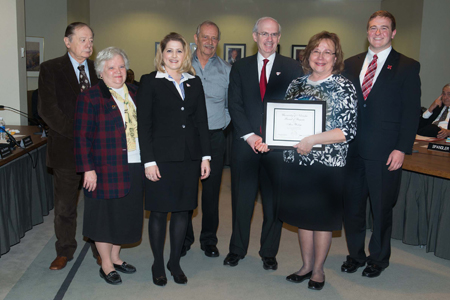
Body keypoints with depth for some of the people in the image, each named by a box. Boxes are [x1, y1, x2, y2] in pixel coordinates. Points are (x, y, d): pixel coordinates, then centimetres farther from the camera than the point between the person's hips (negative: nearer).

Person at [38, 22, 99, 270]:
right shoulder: (50, 69, -1)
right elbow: (47, 109, -9)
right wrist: (77, 133, -16)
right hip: (66, 148, -2)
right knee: (65, 206, 10)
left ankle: (100, 250, 25)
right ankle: (64, 251, 29)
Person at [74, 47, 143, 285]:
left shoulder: (134, 93, 11)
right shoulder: (90, 97, -6)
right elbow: (82, 136, -9)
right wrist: (88, 168, -14)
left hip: (134, 168, 6)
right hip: (106, 169, -6)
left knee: (125, 214, 13)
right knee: (105, 214, 5)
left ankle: (115, 257, 31)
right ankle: (106, 265, 21)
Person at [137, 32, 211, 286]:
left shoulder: (194, 83, 10)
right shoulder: (150, 82, -1)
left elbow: (202, 122, 10)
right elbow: (144, 124, -5)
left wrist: (205, 156, 4)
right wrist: (148, 160, -11)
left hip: (189, 157, 4)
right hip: (161, 157, -3)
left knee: (183, 210, 9)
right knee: (159, 212, 5)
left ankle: (175, 262, 25)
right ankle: (158, 264, 22)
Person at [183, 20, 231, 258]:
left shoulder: (226, 70, 7)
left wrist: (224, 122, -2)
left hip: (215, 137, 1)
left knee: (211, 190, 6)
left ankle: (209, 240, 20)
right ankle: (184, 238, 18)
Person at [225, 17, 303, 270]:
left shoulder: (292, 68, 6)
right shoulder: (240, 67, 10)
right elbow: (235, 105, 3)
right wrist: (249, 135, -10)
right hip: (246, 144, 1)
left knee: (274, 201, 6)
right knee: (242, 199, 8)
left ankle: (269, 253, 22)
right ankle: (237, 250, 25)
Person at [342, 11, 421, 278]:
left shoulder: (408, 67, 0)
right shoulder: (351, 64, 11)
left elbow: (411, 112, -4)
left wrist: (402, 149, -12)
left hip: (385, 153, -3)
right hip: (352, 149, 4)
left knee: (382, 208, 9)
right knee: (352, 205, 11)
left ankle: (379, 258, 29)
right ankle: (356, 255, 30)